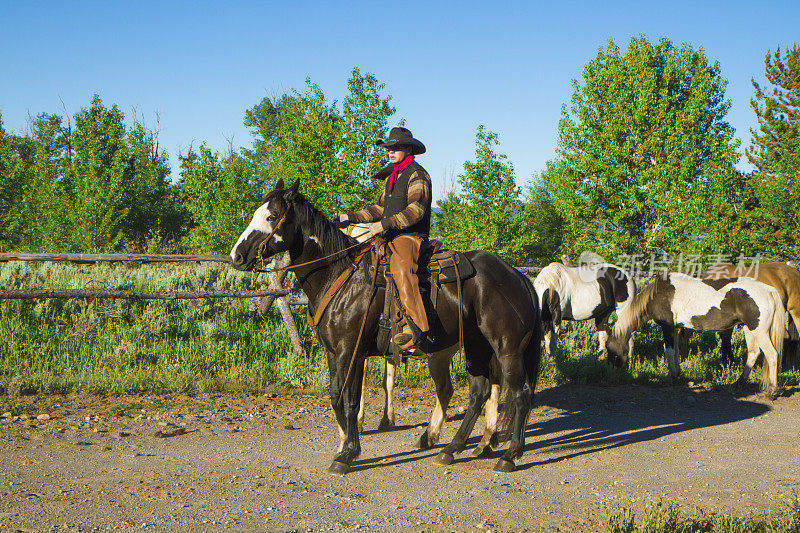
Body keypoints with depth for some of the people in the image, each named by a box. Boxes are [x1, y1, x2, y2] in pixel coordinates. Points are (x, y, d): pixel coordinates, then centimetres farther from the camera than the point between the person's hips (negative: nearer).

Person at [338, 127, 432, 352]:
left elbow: (415, 211, -19)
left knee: (401, 267, -37)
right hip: (390, 238, 10)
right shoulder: (392, 176, 23)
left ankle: (415, 325, -50)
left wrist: (385, 224, -25)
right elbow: (380, 208, 28)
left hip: (411, 237, -10)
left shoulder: (417, 175, -6)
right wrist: (351, 217, 17)